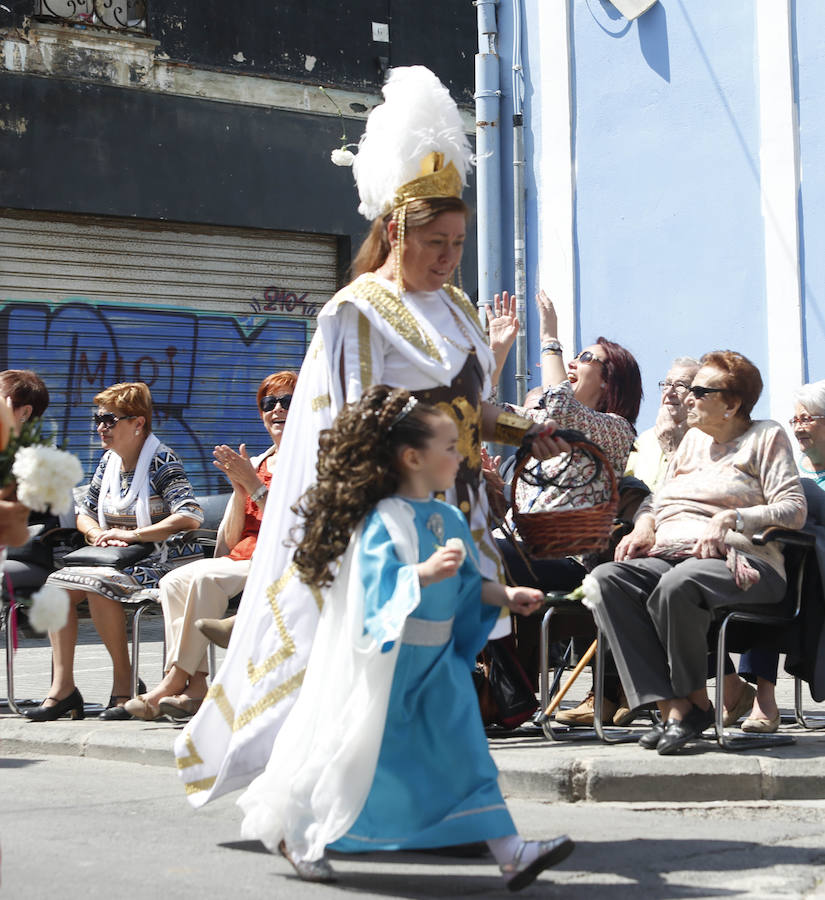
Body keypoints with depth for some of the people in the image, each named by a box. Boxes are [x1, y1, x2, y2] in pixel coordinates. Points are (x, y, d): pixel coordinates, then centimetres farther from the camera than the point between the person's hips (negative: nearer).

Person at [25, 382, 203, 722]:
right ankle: (63, 685, -17)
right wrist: (99, 534, -2)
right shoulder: (109, 461, 13)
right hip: (120, 562, 8)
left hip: (161, 563, -7)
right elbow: (84, 513, 23)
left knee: (97, 583, -32)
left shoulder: (161, 461, -9)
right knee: (57, 583, -14)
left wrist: (132, 534, -22)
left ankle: (124, 682, -21)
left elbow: (191, 517, -23)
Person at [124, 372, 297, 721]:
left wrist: (255, 486, -14)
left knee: (206, 576, -30)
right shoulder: (253, 465, 20)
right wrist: (240, 491, -2)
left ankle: (176, 677, -24)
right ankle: (195, 685, -27)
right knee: (174, 581, -18)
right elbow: (230, 541, 14)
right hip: (242, 560, 7)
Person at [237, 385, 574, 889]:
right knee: (353, 754, 5)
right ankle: (297, 837, 27)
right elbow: (377, 584, -30)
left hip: (438, 661, 7)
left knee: (465, 756, 1)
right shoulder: (383, 520, -17)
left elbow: (468, 585, 17)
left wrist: (505, 596, 3)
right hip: (384, 664, -7)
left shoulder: (449, 518, 8)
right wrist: (426, 572, -42)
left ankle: (511, 853, -2)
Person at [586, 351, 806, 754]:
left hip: (735, 563, -6)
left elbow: (794, 510, -3)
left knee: (675, 586, -40)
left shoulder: (766, 438, 8)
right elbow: (659, 501, 28)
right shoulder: (693, 439, 28)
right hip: (669, 555, 6)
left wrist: (731, 518, -15)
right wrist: (644, 525, 5)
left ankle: (695, 698, -15)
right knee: (607, 578, -26)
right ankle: (673, 708, -30)